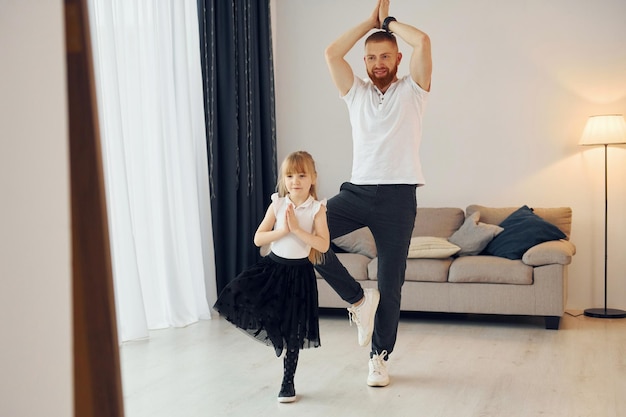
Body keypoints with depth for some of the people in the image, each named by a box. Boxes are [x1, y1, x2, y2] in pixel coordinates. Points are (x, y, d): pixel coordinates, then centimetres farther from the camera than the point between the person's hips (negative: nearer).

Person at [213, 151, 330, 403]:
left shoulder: (317, 208, -8)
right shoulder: (277, 205, -4)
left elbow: (323, 245, -17)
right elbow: (258, 239, -5)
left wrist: (297, 229, -23)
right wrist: (283, 230, -18)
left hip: (299, 272, -2)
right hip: (273, 266, 2)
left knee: (294, 330, 4)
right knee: (242, 300, -14)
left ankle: (288, 381, 21)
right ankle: (276, 337, 13)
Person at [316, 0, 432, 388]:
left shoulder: (412, 90, 6)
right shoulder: (356, 92, 14)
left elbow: (423, 42, -10)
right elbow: (332, 52, 2)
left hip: (398, 195, -3)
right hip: (357, 190, 3)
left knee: (390, 281, 2)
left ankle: (380, 356, 20)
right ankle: (358, 298, -2)